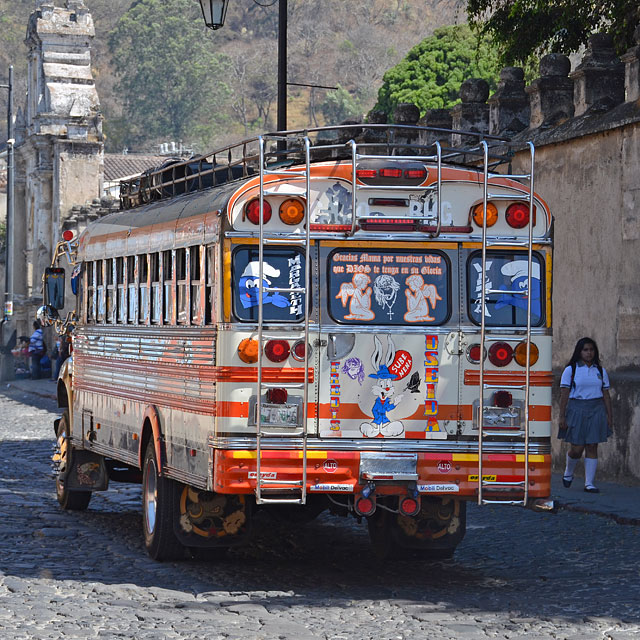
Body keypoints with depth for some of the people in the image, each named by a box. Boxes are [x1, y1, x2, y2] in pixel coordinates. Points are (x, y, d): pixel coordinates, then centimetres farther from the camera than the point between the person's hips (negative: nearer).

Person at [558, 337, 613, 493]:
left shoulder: (601, 371, 11)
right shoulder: (571, 370, 0)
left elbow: (606, 395, 12)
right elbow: (564, 394, -3)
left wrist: (609, 416, 6)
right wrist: (562, 416, -8)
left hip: (596, 410, 3)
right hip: (576, 409, -3)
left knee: (592, 447, -1)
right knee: (577, 449, -4)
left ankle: (589, 483, 2)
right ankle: (568, 473, 25)